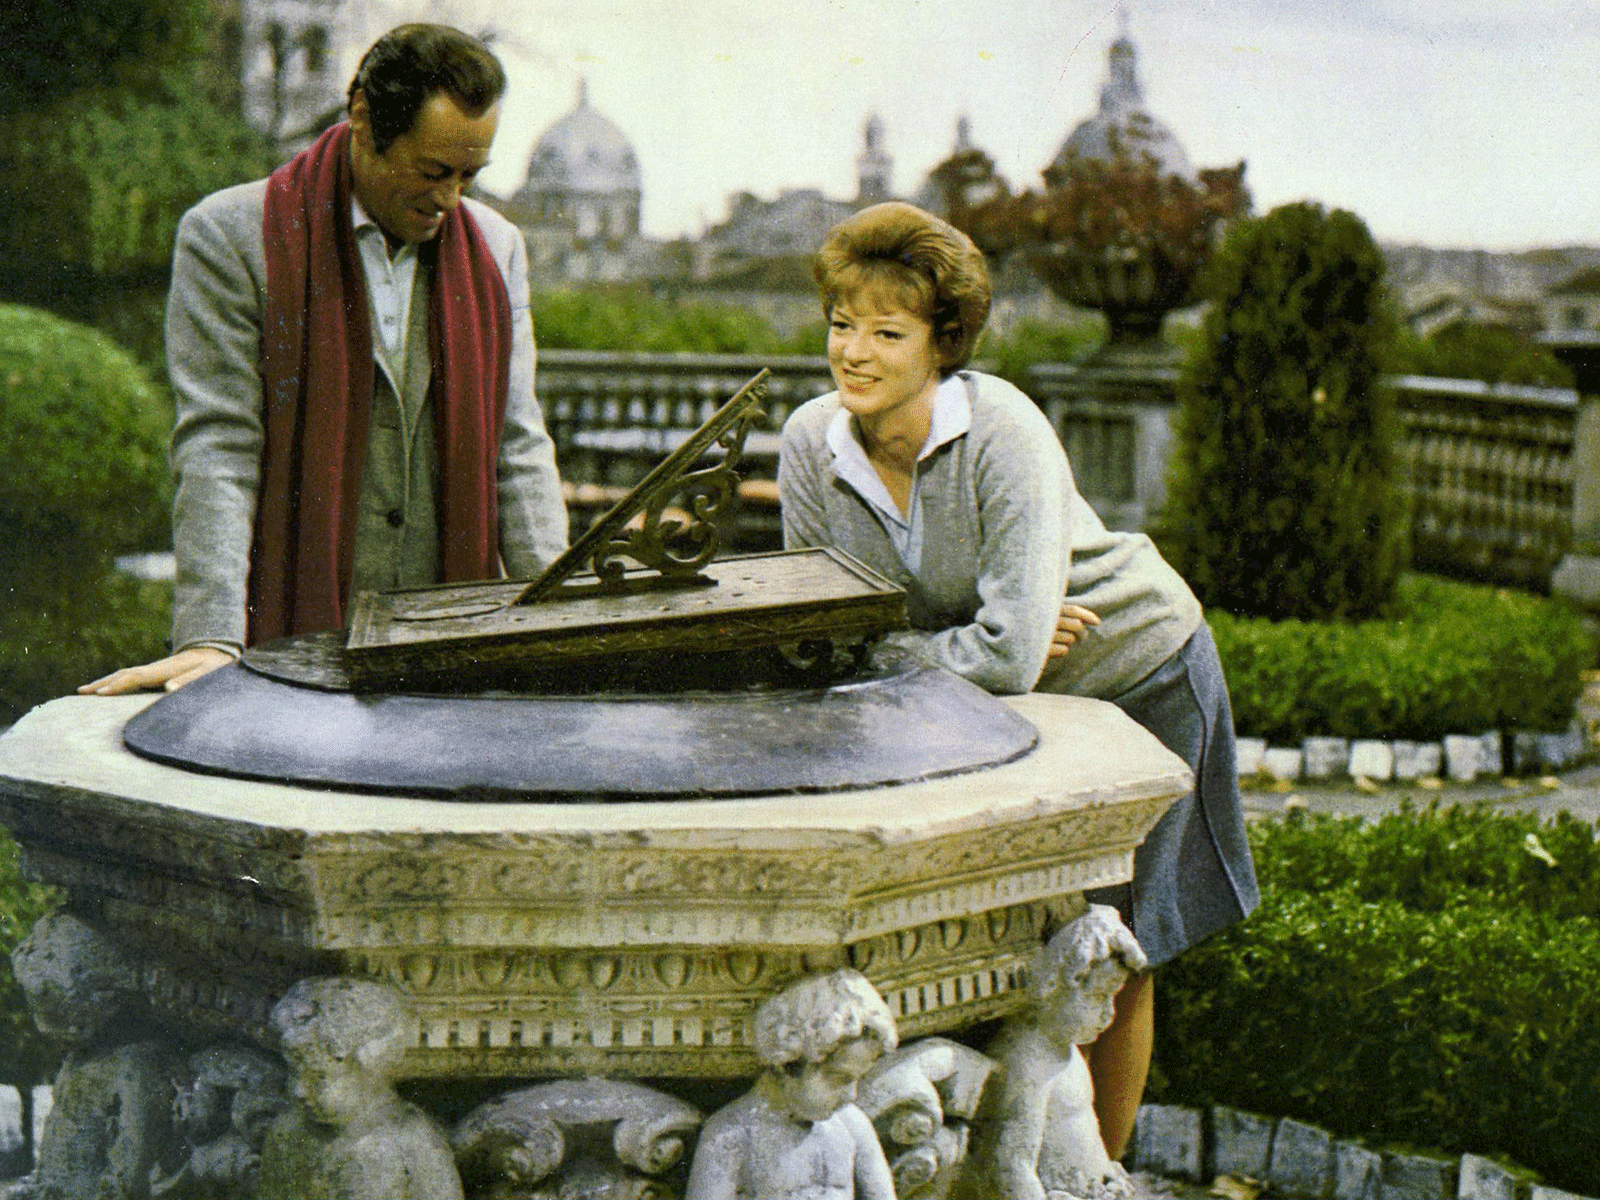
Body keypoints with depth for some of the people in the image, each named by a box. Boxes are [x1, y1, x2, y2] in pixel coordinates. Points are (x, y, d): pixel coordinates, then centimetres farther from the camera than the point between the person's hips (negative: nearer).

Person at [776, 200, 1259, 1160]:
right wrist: (981, 640, -20)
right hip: (1003, 710, 4)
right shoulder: (812, 440, -16)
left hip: (1133, 677, -4)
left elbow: (1008, 658, -36)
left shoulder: (1004, 434, -32)